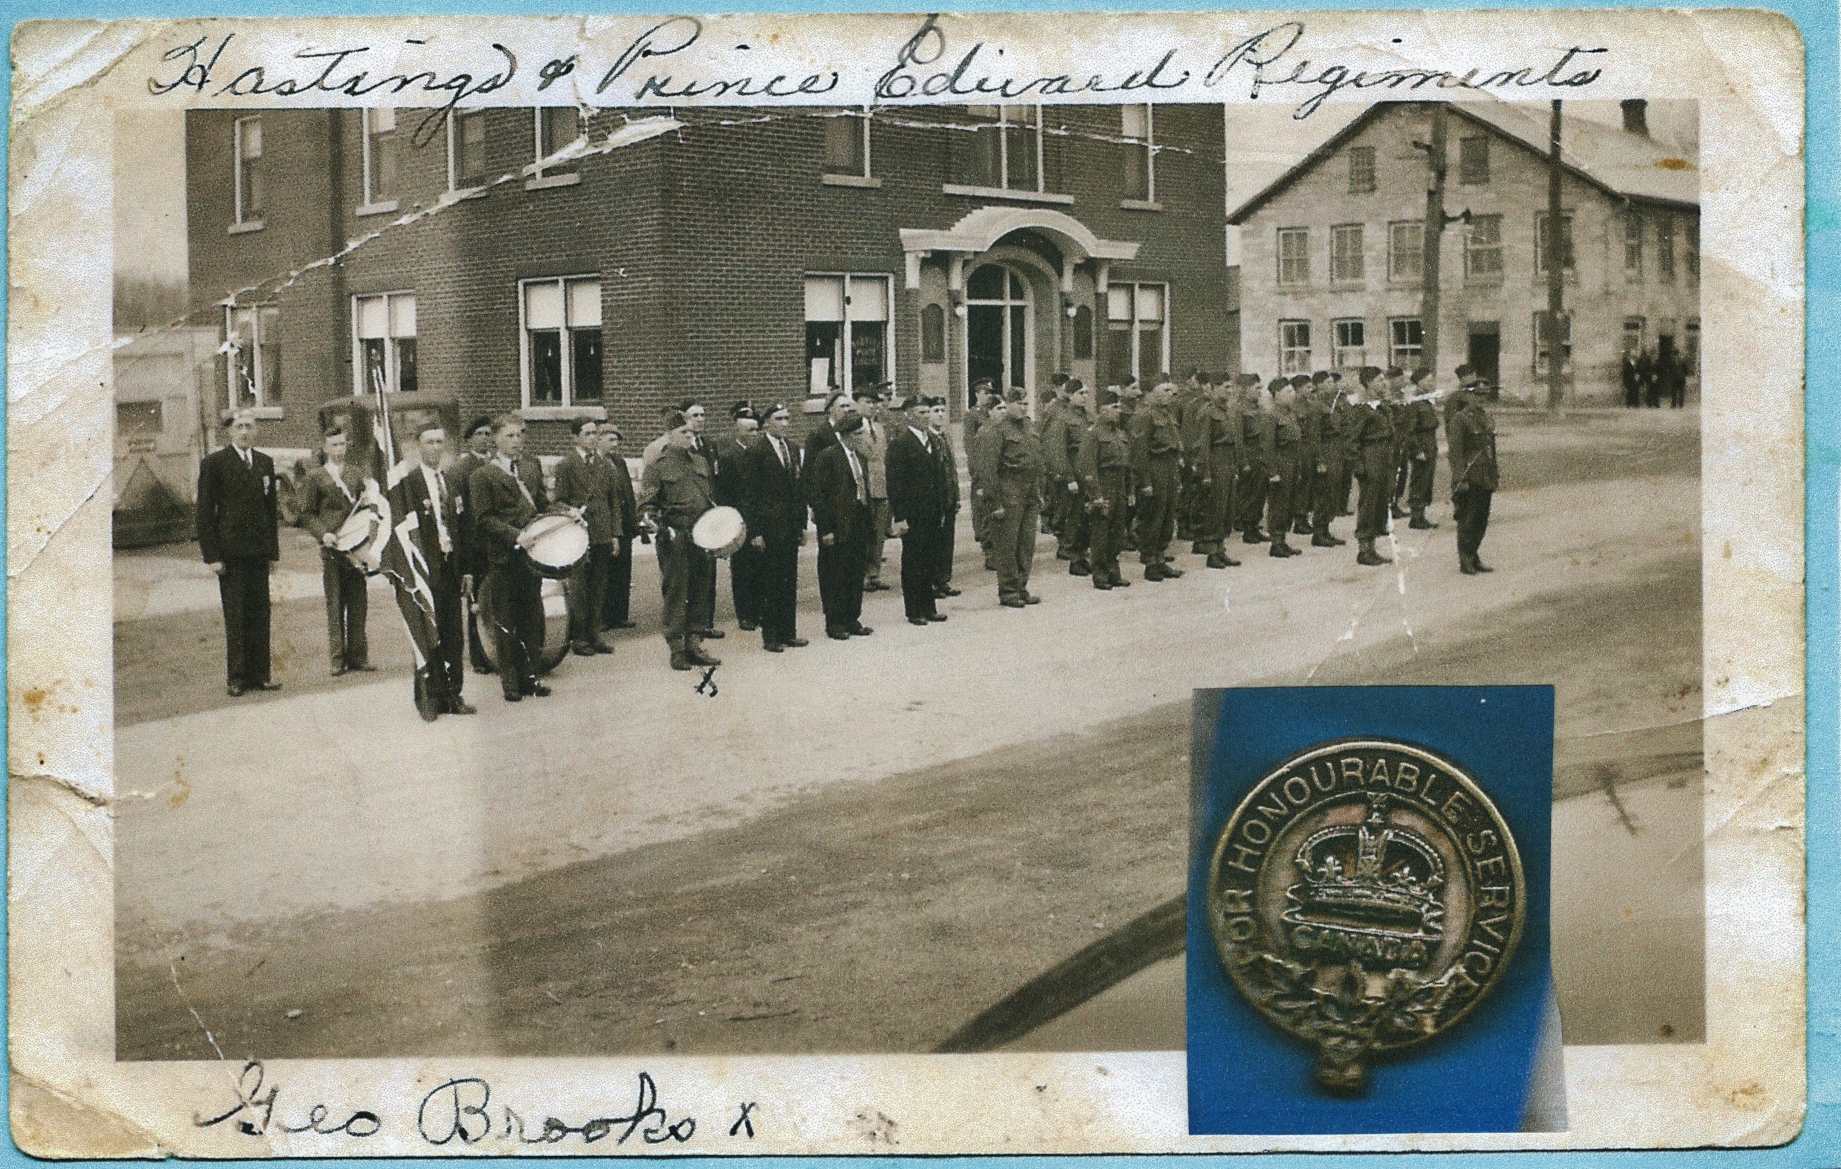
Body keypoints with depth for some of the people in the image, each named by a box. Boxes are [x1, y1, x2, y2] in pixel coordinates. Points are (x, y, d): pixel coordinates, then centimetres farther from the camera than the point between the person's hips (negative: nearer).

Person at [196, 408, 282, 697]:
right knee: (235, 616, -2)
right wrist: (211, 555, -9)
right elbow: (204, 511, -3)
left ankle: (259, 674, 10)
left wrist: (273, 551, 12)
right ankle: (236, 677, 5)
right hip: (230, 552, -4)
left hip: (259, 552, 4)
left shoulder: (265, 463, 14)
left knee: (259, 613, 4)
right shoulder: (214, 463, -1)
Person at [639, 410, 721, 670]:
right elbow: (646, 504, -6)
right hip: (674, 539, -6)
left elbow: (713, 497, 23)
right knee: (676, 594, -2)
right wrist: (652, 520, -26)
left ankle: (694, 645, 16)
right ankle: (677, 650, 5)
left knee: (703, 591, 8)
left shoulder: (702, 462, 15)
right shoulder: (659, 466, -2)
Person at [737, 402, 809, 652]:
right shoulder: (755, 453, -7)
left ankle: (788, 633, 16)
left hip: (791, 526, 6)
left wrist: (802, 524, 12)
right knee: (771, 583, -2)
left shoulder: (794, 450, 13)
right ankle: (770, 636, 5)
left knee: (790, 582, 8)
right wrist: (754, 531, -13)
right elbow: (748, 495, -8)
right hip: (769, 526, -6)